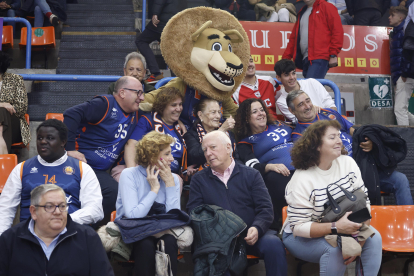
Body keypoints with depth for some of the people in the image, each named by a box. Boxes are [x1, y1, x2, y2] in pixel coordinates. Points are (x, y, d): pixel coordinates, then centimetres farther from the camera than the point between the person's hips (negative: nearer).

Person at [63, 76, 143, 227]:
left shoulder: (134, 115, 13)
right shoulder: (105, 104, -12)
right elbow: (71, 114, -23)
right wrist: (70, 149, -26)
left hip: (100, 171, 8)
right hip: (80, 162, -8)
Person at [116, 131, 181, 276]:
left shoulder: (173, 178, 4)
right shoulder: (129, 175, -8)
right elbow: (133, 215, -20)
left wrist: (170, 184, -10)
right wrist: (154, 189, -13)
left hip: (160, 231, 3)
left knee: (169, 241, -30)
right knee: (146, 244, -34)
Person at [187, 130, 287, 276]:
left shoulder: (251, 175, 14)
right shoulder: (198, 179, 16)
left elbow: (265, 208, 6)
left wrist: (257, 228, -16)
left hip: (250, 236, 1)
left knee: (273, 243, -30)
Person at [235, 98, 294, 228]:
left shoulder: (279, 125, 32)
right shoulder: (245, 143, 17)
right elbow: (253, 166, 0)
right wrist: (270, 167, -21)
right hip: (279, 173, -4)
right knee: (274, 178, -41)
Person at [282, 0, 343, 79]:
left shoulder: (326, 7, 5)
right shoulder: (302, 13, 26)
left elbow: (337, 31, -3)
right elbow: (294, 37, 25)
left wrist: (333, 54, -10)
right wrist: (285, 57, 17)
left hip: (319, 58, -7)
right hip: (305, 59, 7)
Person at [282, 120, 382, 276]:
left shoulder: (348, 163, -7)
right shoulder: (302, 180, -23)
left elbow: (363, 201, -4)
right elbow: (299, 227, -24)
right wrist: (336, 227, -36)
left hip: (343, 228, 5)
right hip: (302, 237, -5)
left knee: (374, 238, -20)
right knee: (334, 249, -33)